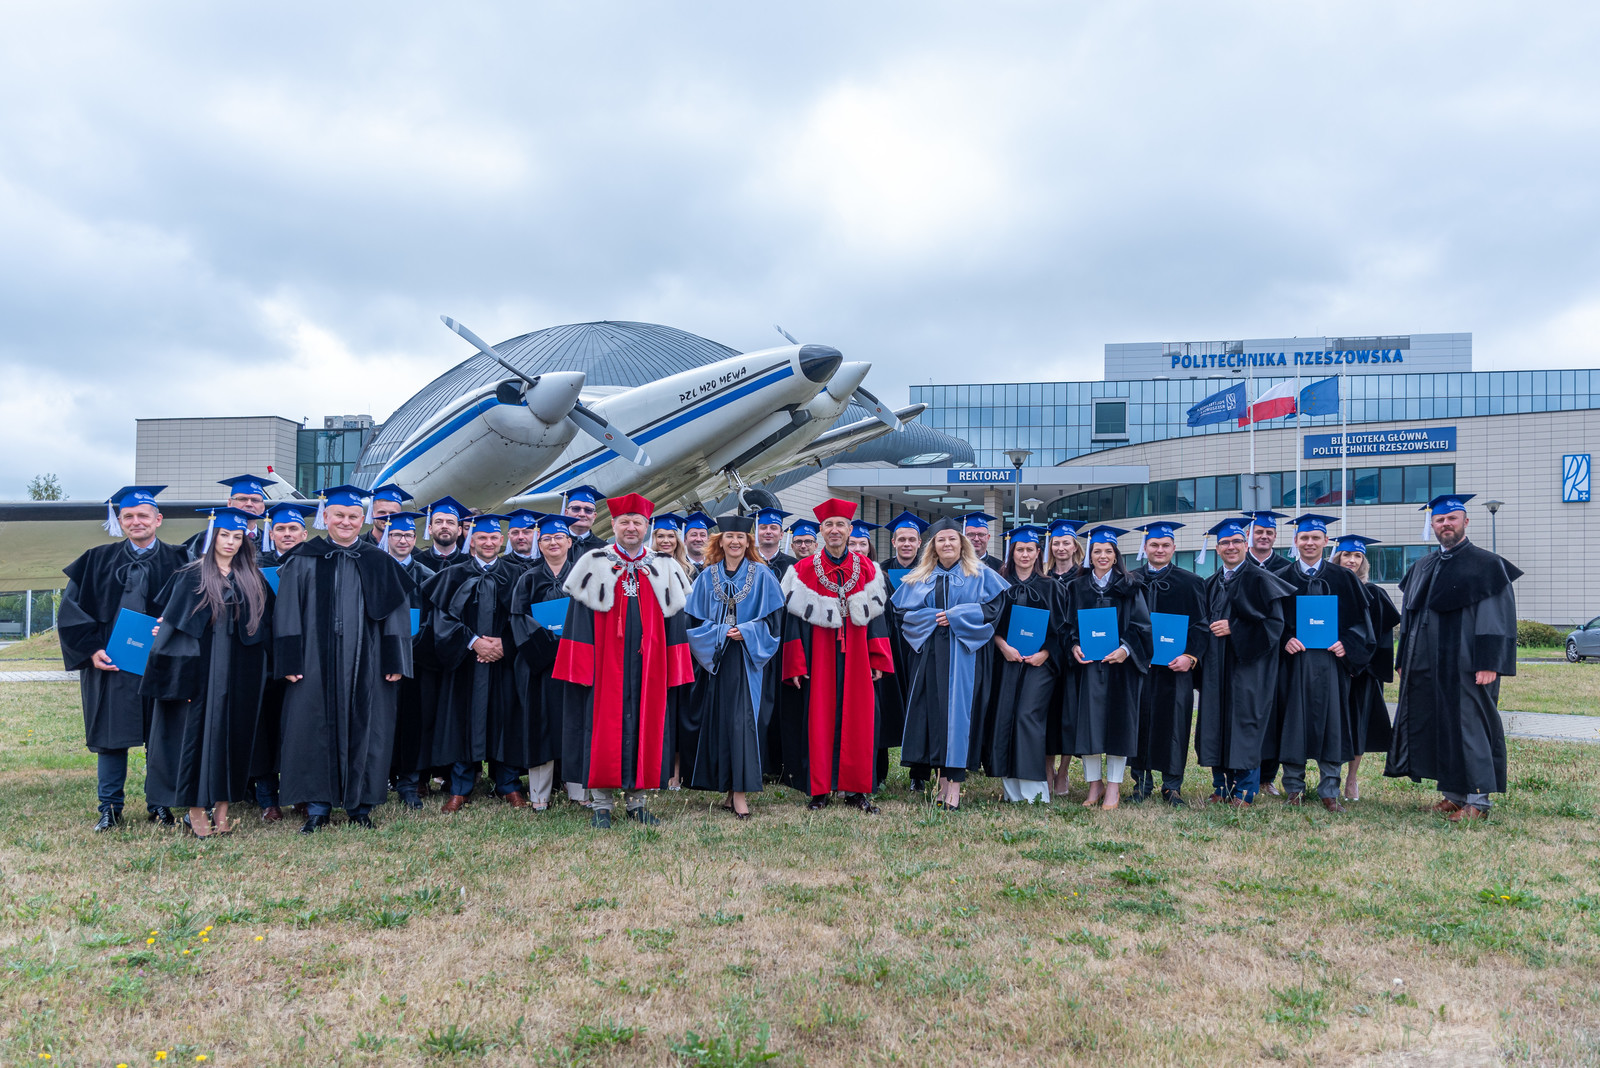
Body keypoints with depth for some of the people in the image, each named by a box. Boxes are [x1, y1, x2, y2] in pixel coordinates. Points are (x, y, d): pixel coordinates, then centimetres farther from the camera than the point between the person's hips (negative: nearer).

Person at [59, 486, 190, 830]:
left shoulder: (177, 561, 3)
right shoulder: (98, 561, 6)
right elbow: (71, 608, 5)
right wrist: (91, 649, -7)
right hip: (110, 661, 1)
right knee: (111, 735, 5)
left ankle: (159, 804, 16)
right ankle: (110, 808, 15)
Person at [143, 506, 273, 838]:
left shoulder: (253, 580, 10)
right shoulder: (192, 577, 0)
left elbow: (263, 628, 15)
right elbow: (172, 623, -4)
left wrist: (261, 672, 8)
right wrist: (178, 673, -11)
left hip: (241, 673, 3)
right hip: (201, 669, -3)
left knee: (233, 733, 5)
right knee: (198, 730, -1)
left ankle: (222, 808, 13)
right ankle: (195, 810, 8)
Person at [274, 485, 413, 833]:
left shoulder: (378, 563, 6)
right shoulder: (304, 560, 4)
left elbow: (396, 615, 4)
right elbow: (287, 614, 2)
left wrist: (395, 662, -2)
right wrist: (289, 661, -6)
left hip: (366, 665, 1)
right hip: (316, 662, 0)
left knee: (364, 729, 4)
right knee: (316, 729, 3)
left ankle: (360, 805, 16)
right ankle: (317, 808, 14)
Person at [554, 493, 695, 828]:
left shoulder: (664, 569, 10)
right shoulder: (593, 565, 4)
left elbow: (673, 620, 10)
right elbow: (580, 619, 1)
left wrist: (674, 671, 2)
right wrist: (581, 668, -7)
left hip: (650, 663, 2)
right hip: (607, 663, -2)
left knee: (646, 727, 4)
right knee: (604, 727, -1)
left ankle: (637, 800, 15)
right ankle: (601, 803, 9)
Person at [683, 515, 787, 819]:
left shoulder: (762, 577, 2)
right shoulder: (707, 577, 8)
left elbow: (773, 620, 0)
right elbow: (694, 620, 5)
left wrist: (746, 632, -14)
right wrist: (721, 632, -9)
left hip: (748, 661, -2)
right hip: (716, 660, 3)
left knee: (743, 720, -9)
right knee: (718, 722, 3)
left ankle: (741, 792, -7)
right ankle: (729, 788, 13)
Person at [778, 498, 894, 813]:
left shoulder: (867, 569, 7)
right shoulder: (804, 572, 2)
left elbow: (875, 616, 7)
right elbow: (795, 619, 0)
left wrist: (878, 659, 1)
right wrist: (796, 665, -7)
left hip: (856, 655, 1)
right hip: (819, 656, -1)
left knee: (858, 718, 2)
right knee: (819, 718, 1)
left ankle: (856, 788, 12)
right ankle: (820, 790, 11)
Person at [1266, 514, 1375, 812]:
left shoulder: (1342, 579, 7)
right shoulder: (1282, 579, 6)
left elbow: (1359, 619, 7)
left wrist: (1346, 643, -8)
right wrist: (1285, 639, -11)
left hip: (1330, 661, 0)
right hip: (1293, 660, 0)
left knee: (1330, 721, 1)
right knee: (1294, 722, 2)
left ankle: (1329, 792, 9)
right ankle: (1294, 787, 12)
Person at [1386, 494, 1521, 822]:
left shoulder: (1486, 565, -4)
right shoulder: (1422, 568, 14)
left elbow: (1498, 618, -9)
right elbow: (1408, 617, 18)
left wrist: (1488, 663, -17)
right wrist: (1403, 660, 14)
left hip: (1466, 665, -6)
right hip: (1426, 666, 6)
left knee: (1469, 727, -3)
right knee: (1438, 727, 9)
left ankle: (1478, 801, 5)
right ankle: (1453, 794, 19)